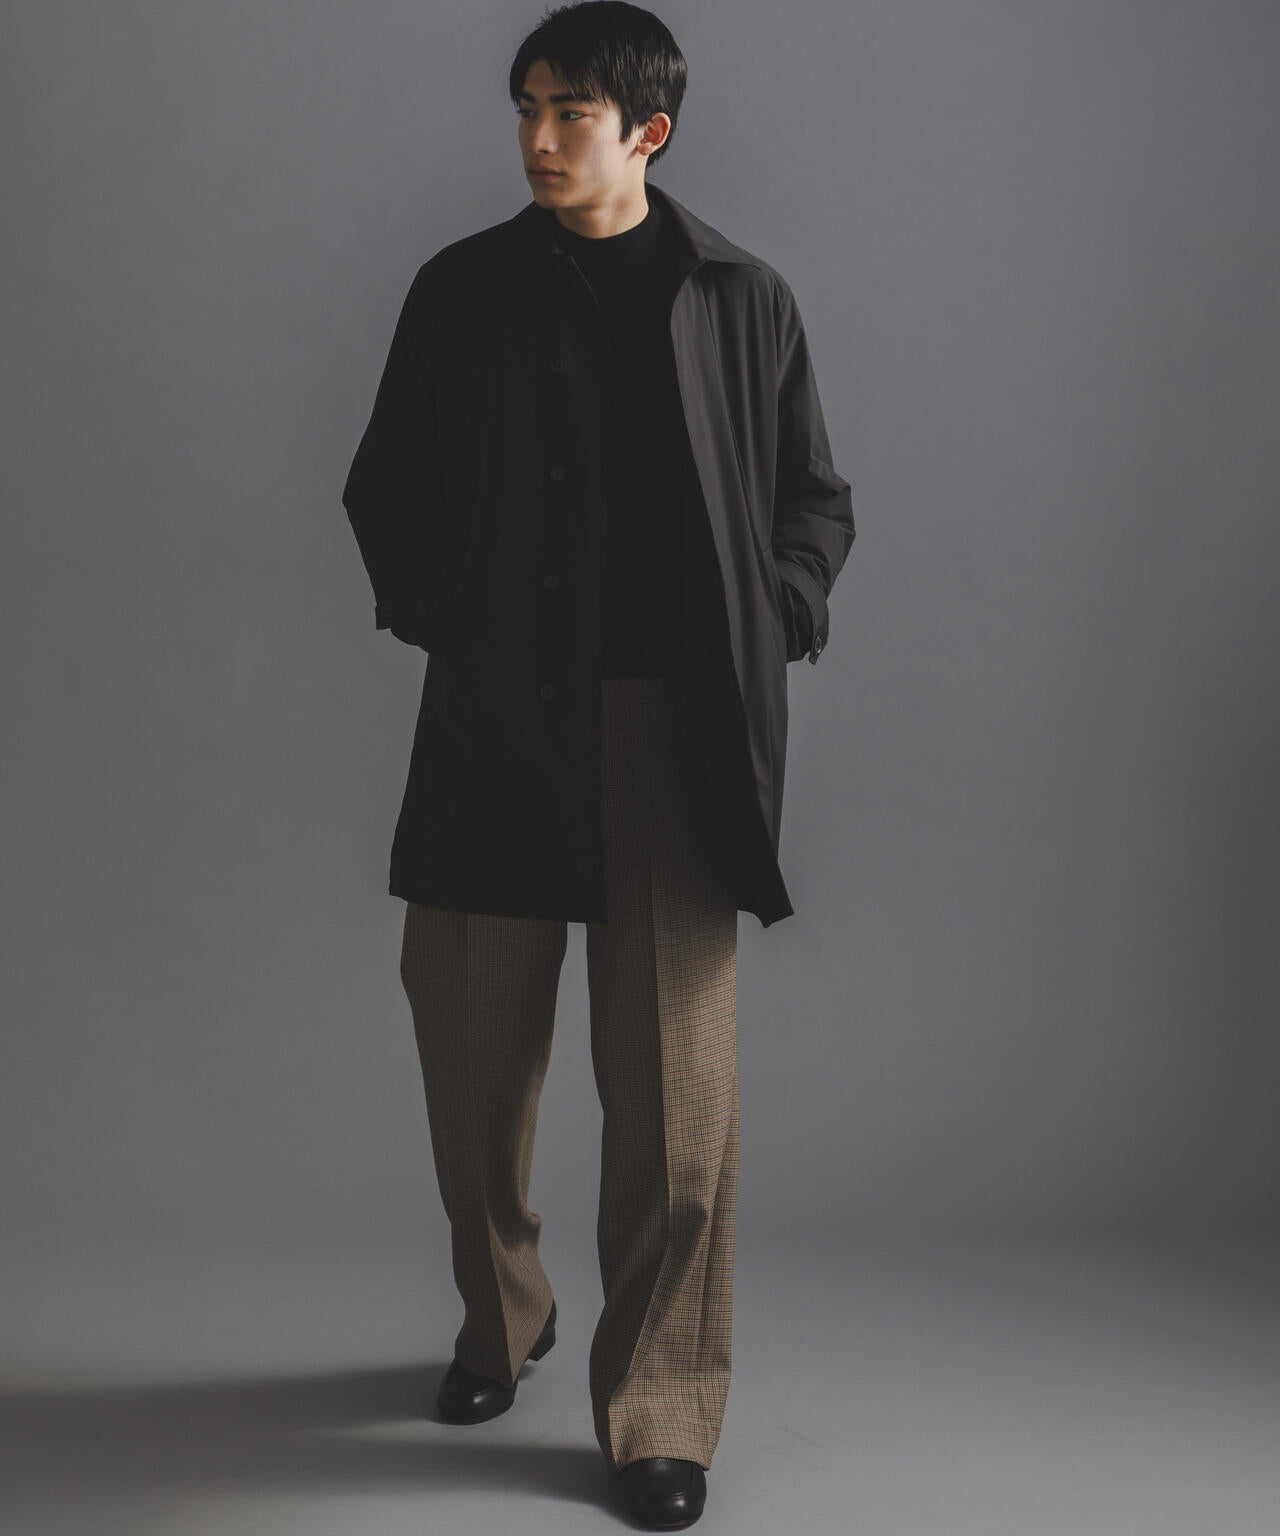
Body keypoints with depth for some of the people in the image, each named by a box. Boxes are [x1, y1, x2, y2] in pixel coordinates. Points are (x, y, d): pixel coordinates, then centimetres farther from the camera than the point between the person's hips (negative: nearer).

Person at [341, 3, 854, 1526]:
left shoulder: (743, 300, 6)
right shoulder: (463, 289, 8)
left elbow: (816, 505, 13)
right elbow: (385, 485, 15)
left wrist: (761, 629, -2)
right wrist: (442, 614, 1)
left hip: (673, 728, -1)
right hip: (495, 718, 2)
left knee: (675, 1074, -3)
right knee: (471, 1045, 9)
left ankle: (661, 1412, 10)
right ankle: (500, 1316, 34)